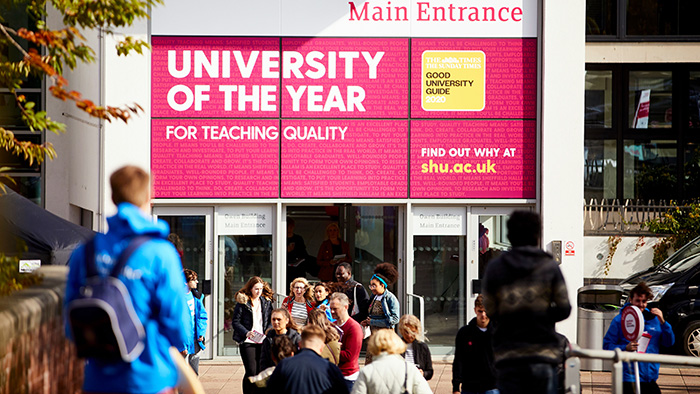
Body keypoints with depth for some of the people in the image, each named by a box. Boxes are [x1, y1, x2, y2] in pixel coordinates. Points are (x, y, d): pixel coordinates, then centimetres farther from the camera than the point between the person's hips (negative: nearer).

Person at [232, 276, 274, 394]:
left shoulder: (267, 302, 12)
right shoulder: (242, 302, -1)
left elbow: (270, 320, 17)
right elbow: (236, 322, -3)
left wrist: (269, 331, -3)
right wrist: (246, 333, -18)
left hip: (262, 341, 4)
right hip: (247, 341, -4)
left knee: (260, 371, 0)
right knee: (251, 371, -10)